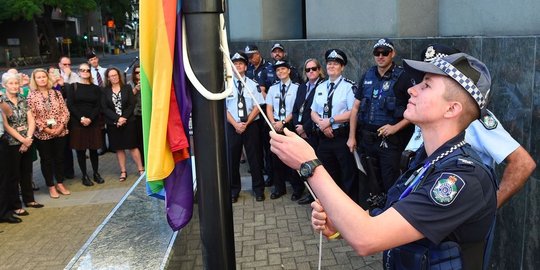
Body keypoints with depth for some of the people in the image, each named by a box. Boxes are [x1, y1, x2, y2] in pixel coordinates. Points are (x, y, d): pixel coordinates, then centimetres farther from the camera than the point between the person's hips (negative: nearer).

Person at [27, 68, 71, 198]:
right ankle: (51, 186, 20)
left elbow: (65, 111, 2)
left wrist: (61, 126, -10)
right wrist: (45, 129, -14)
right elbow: (32, 117, -9)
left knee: (59, 158, 12)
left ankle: (60, 184, 26)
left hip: (60, 132, 3)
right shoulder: (31, 96, -6)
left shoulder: (56, 93, 3)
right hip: (42, 134, -3)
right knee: (46, 160, 8)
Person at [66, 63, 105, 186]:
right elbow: (70, 105, -5)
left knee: (93, 149, 6)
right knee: (80, 150, 3)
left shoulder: (95, 88, 9)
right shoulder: (72, 87, 4)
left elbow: (98, 106, 1)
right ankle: (84, 175, 12)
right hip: (77, 123, -1)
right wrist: (81, 118, -15)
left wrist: (90, 119, -13)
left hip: (93, 123, 2)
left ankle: (96, 173, 20)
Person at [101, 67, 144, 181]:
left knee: (132, 146, 0)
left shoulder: (127, 88, 2)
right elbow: (104, 108, -3)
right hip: (113, 124, 1)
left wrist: (123, 118, -13)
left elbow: (132, 104, -3)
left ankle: (141, 169, 7)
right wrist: (117, 118, -14)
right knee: (119, 148, 6)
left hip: (128, 122, -1)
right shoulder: (105, 91, 3)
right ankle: (123, 172, 14)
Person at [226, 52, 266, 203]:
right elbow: (223, 108, -2)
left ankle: (258, 189, 20)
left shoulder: (252, 85, 2)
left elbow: (257, 107, -2)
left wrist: (246, 123, -11)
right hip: (232, 126, 0)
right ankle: (234, 190, 23)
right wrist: (235, 124, -11)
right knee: (232, 158, 8)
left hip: (251, 126, 0)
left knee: (254, 157, 6)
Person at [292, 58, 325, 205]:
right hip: (300, 131, 6)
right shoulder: (302, 87, 17)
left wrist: (305, 127, -9)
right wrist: (298, 126, 1)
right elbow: (295, 109, 16)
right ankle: (309, 191, 14)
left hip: (313, 131, -6)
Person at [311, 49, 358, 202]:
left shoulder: (348, 86, -5)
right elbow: (313, 113, 13)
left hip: (342, 137, -6)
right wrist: (322, 123, -7)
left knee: (348, 176, 1)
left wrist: (331, 120, -16)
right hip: (324, 137, 6)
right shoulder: (320, 87, 14)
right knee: (328, 175, 15)